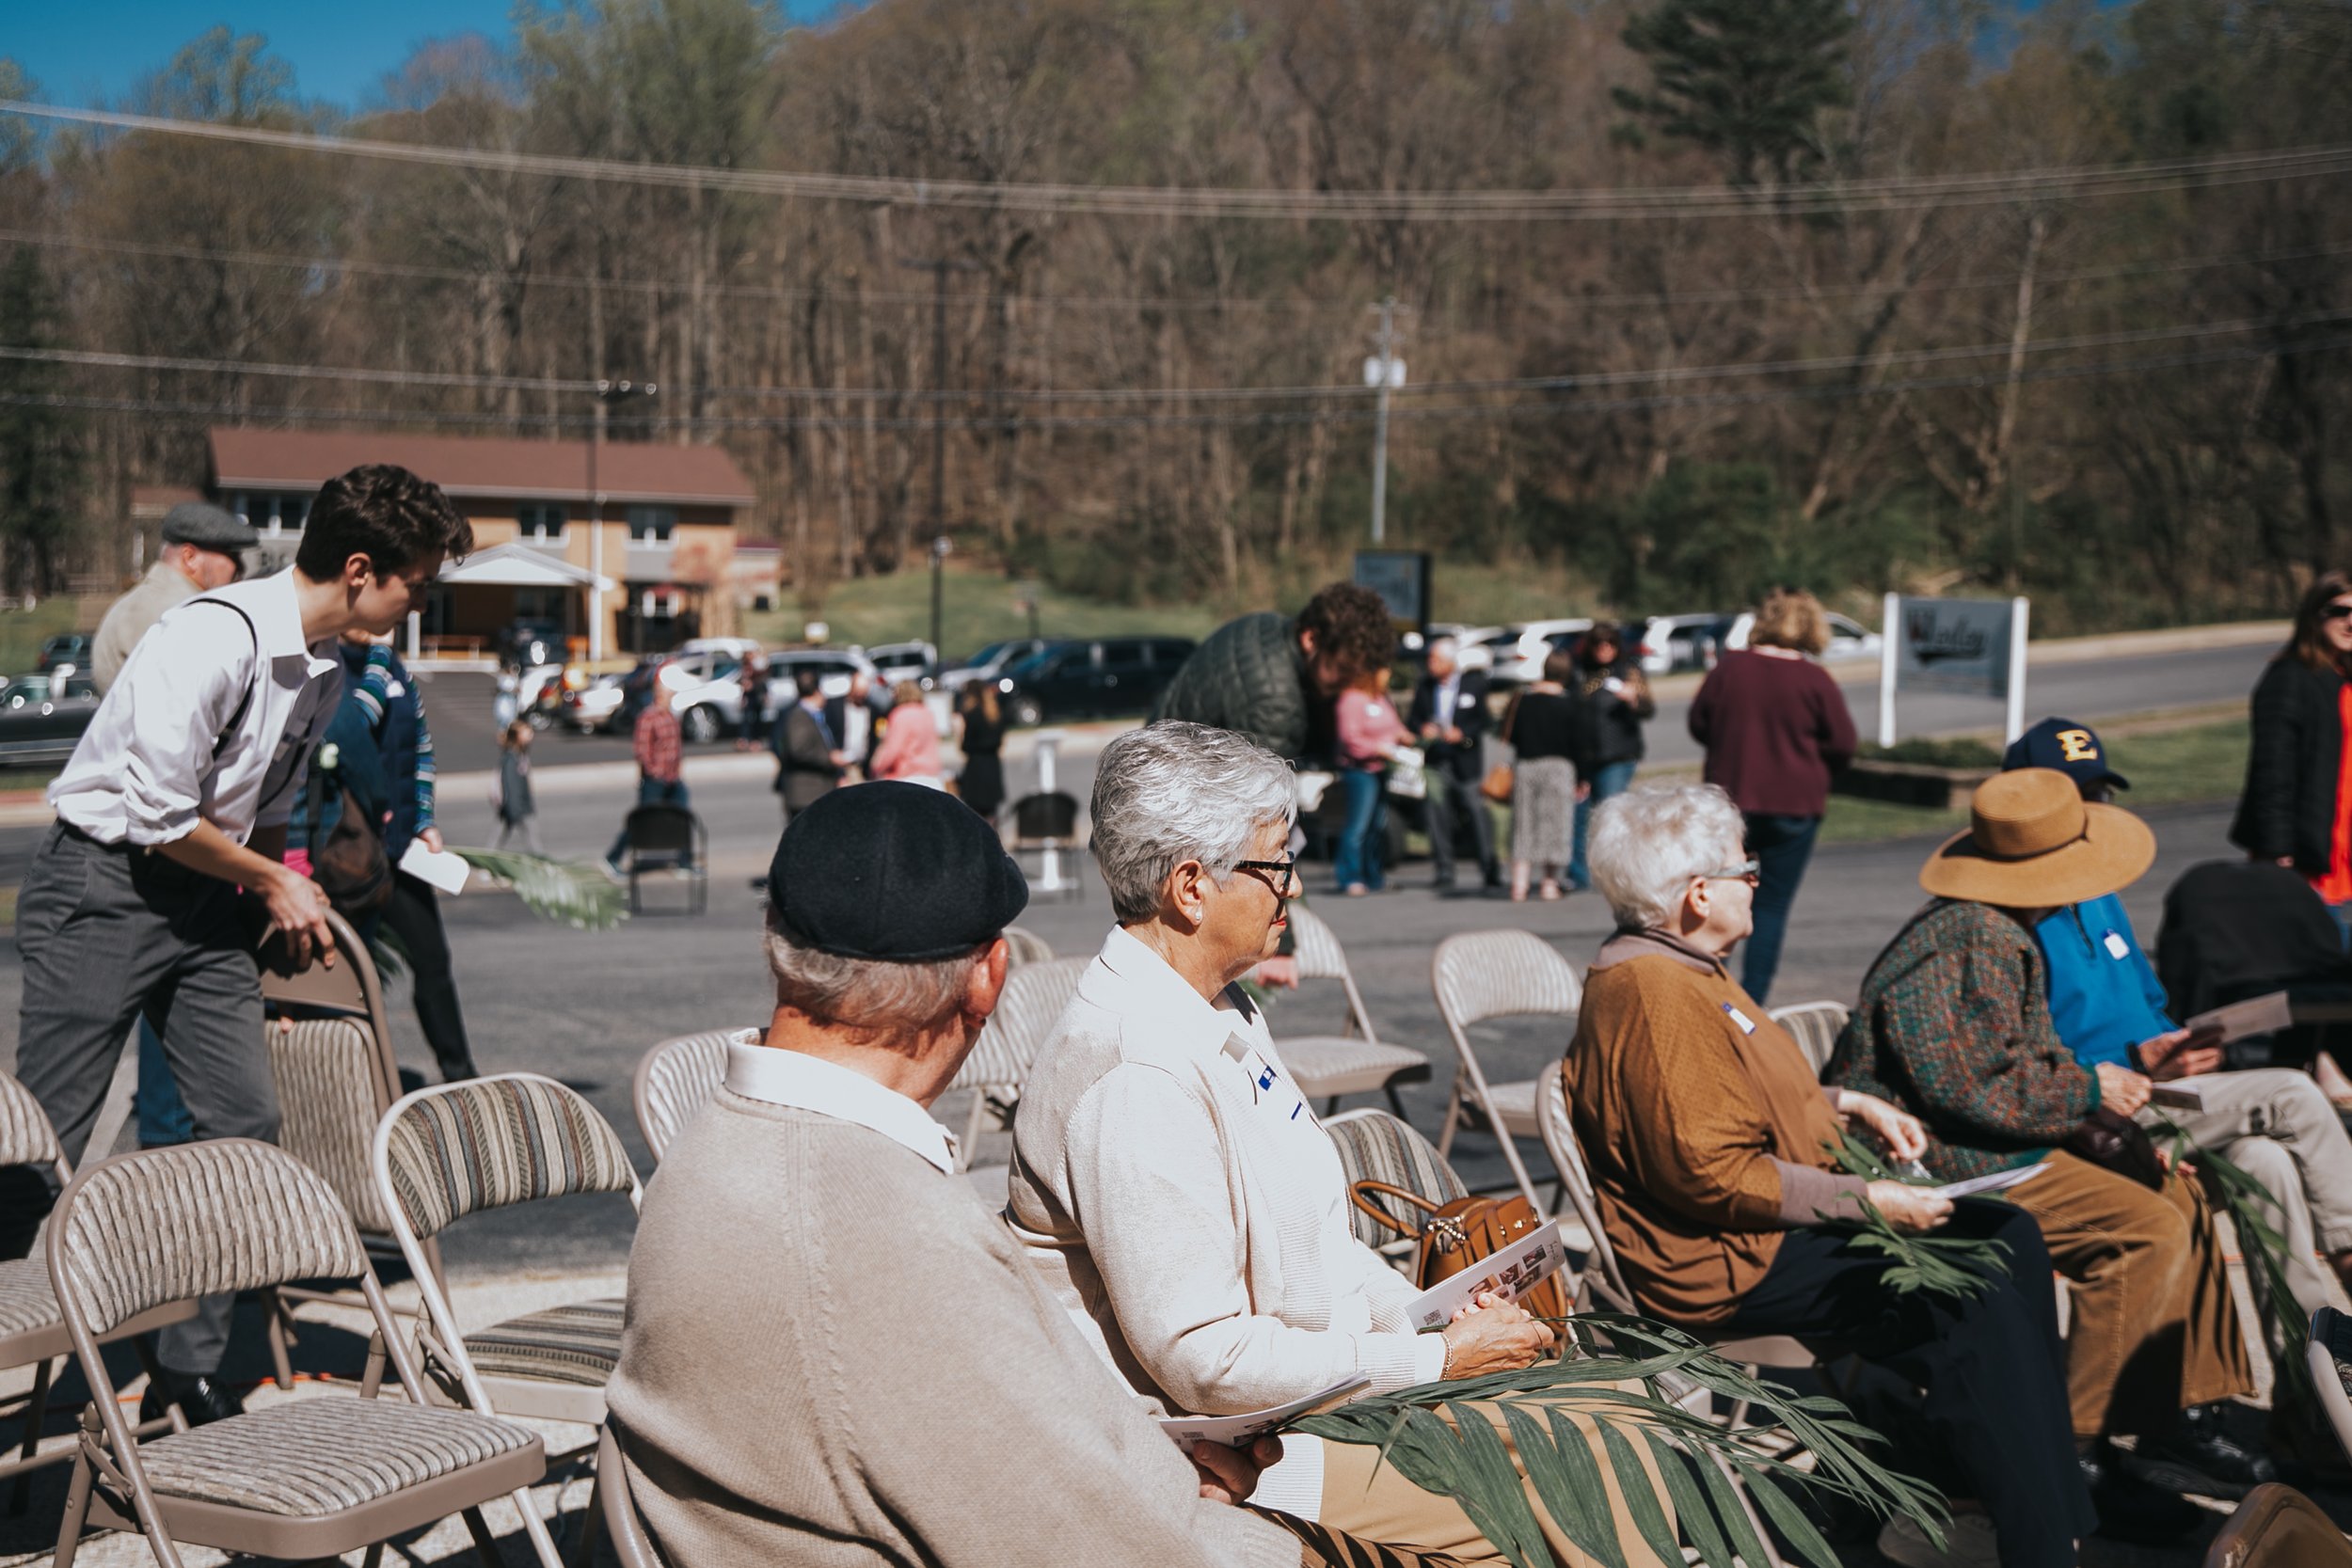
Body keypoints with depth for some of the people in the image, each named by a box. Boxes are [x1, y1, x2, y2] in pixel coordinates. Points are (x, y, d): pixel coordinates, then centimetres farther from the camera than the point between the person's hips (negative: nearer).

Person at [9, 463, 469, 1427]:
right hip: (102, 886, -8)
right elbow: (160, 815, -21)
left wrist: (285, 912, 7)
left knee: (244, 1121, 1)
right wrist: (273, 883, -8)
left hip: (204, 898, 8)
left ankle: (188, 1374, 11)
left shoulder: (327, 671, 6)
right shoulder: (215, 638, -22)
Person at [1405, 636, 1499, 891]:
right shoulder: (1424, 685, 9)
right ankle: (1443, 870, 7)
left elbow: (1486, 720, 2)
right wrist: (1421, 729, -9)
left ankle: (1491, 870, 2)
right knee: (1437, 815, 0)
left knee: (1477, 813, -4)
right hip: (1434, 762, 2)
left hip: (1466, 762, -2)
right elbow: (1412, 719, 13)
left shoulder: (1474, 682, 2)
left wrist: (1462, 734, -13)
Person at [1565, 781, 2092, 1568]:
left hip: (1775, 1222, 12)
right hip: (1730, 1266, -11)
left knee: (2009, 1237, 7)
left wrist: (1851, 1103, 14)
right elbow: (1715, 1175, -26)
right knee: (1973, 1306, -20)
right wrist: (1866, 1201, -20)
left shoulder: (1682, 969, 13)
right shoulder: (1652, 996, -22)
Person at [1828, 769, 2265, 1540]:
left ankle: (2183, 1419, 12)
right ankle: (2075, 1460, -13)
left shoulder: (1982, 929, 15)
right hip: (1943, 1165, -11)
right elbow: (1978, 1087, -25)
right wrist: (2088, 1090, -12)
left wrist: (2116, 1073, 8)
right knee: (2147, 1229, -19)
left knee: (2175, 1195, 11)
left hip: (1975, 1144, 11)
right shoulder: (1977, 942, -20)